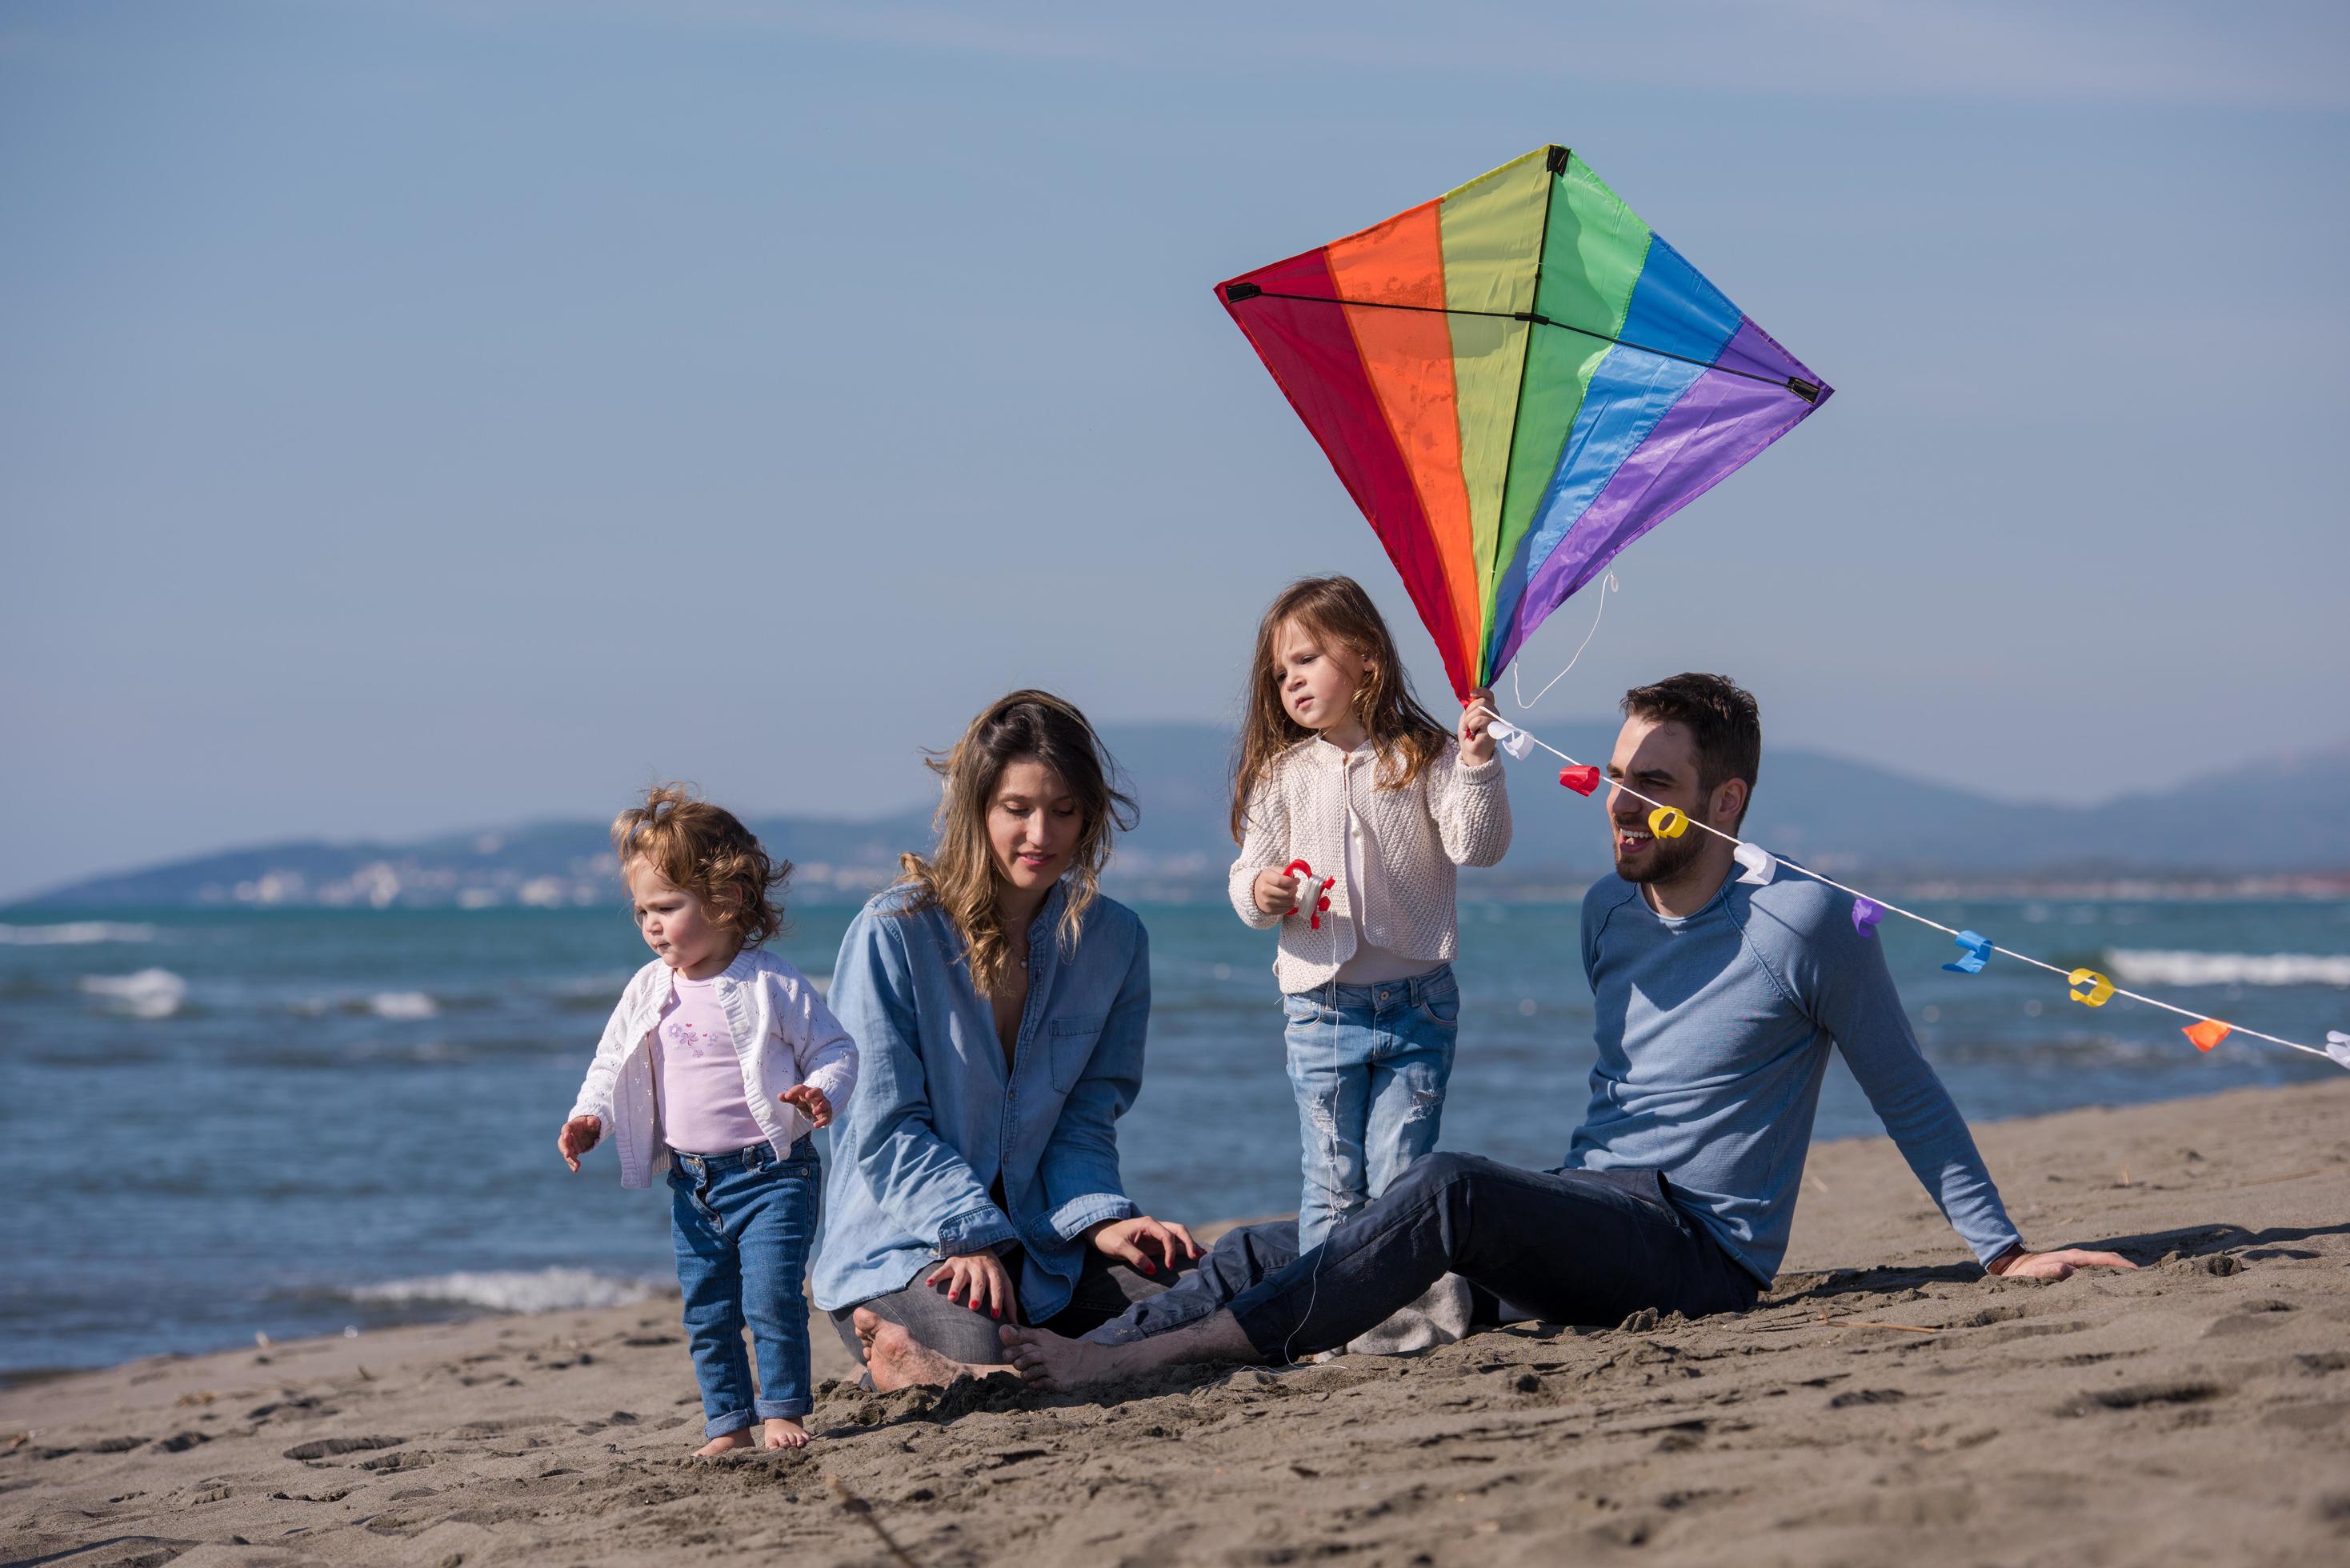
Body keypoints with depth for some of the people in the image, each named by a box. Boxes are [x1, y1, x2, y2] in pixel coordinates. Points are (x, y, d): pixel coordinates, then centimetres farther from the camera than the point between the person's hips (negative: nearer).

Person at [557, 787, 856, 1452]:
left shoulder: (771, 984, -7)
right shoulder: (648, 992, 6)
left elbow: (834, 1049, -2)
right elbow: (613, 1066, 12)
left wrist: (820, 1092, -23)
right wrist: (589, 1119, -6)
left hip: (771, 1173, -5)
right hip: (692, 1183, 5)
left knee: (772, 1296, -12)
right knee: (707, 1310, 8)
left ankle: (782, 1411, 3)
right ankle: (728, 1423, 18)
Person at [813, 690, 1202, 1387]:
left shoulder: (1114, 939, 5)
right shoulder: (892, 933, -10)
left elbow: (1085, 1118, 6)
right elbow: (885, 1127, -11)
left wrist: (1099, 1220, -14)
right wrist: (972, 1237, -23)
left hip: (1043, 1243, 5)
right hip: (904, 1243, -5)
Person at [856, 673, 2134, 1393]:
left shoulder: (1805, 924, -5)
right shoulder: (1607, 916, 16)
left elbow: (1907, 1093, 2)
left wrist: (2000, 1248, 2)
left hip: (1699, 1246, -7)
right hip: (1595, 1223, 8)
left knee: (1449, 1192, -34)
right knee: (1273, 1253, -9)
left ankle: (1137, 1355, -38)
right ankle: (1005, 1359, -20)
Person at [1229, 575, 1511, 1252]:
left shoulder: (1424, 758, -1)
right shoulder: (1282, 774, 5)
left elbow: (1477, 846, -11)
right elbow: (1248, 874, 6)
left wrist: (1479, 764, -24)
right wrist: (1259, 892, -17)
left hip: (1417, 1004, -1)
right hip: (1321, 1010, 1)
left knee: (1400, 1182, -1)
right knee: (1333, 1184, 4)